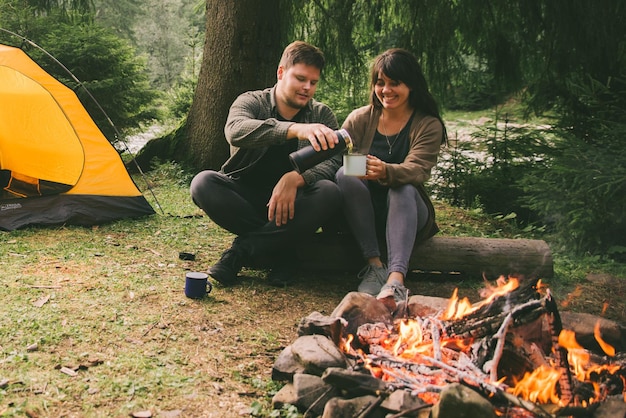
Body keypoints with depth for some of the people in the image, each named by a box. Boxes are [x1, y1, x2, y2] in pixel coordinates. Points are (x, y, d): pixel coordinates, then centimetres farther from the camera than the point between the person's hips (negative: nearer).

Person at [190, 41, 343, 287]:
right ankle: (280, 250, -21)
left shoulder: (322, 116, 2)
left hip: (292, 204, 1)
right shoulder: (252, 102, -5)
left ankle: (242, 250, -23)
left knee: (329, 193, -30)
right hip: (246, 198, 0)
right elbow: (235, 130, -30)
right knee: (203, 184, -29)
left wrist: (296, 178, -34)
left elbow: (334, 162, -12)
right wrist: (296, 129, -47)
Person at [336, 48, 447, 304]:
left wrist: (385, 172, -44)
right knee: (344, 175, -27)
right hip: (363, 214, 2)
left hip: (406, 212, -1)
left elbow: (417, 170, -21)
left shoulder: (429, 126, -1)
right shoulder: (360, 118, 5)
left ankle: (396, 280, -50)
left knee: (404, 190, -34)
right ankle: (374, 264, -27)